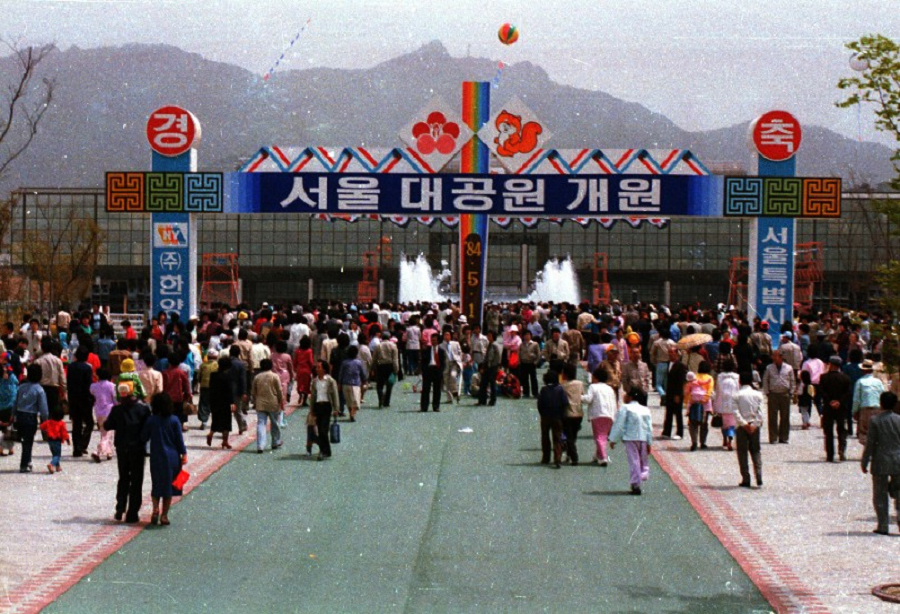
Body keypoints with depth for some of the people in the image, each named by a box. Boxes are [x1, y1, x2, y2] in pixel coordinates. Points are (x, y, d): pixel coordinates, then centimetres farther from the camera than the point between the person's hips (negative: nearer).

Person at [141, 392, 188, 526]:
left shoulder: (151, 421, -6)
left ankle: (155, 508, -9)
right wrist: (184, 454, 3)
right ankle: (164, 515, 9)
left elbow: (143, 438, 0)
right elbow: (179, 439, -4)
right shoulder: (174, 420, -7)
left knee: (156, 485, 13)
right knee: (169, 485, 9)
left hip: (156, 458, 0)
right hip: (172, 458, 0)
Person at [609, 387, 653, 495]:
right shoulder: (645, 410, 10)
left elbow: (619, 425, -6)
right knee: (643, 461, 18)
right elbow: (650, 428, 10)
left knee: (634, 461, -3)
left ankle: (636, 485, -5)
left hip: (630, 438, -4)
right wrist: (649, 443, 14)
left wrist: (613, 440, 1)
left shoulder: (625, 408, -5)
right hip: (643, 439, 4)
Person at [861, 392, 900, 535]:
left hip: (880, 463, -2)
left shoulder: (875, 420, -8)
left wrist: (864, 462, 2)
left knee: (880, 494, 6)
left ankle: (883, 526, 5)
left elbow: (870, 443, -6)